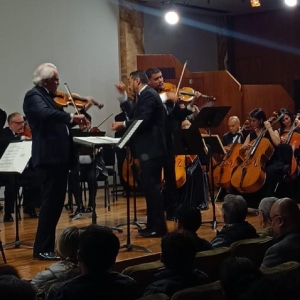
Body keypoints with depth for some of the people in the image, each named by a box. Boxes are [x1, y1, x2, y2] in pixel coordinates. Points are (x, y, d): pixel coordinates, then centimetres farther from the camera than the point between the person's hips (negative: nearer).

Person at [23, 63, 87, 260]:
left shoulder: (48, 97, 20)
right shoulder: (34, 96, -9)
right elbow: (46, 114, -30)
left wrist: (75, 119, 7)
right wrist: (71, 117, -35)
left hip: (59, 157, 10)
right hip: (49, 157, -10)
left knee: (56, 202, 12)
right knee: (51, 202, -10)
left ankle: (47, 245, 20)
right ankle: (42, 249, -6)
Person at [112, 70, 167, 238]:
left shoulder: (148, 95, -13)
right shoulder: (146, 95, 19)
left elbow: (143, 121, -23)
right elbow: (134, 115, 16)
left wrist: (123, 124, -21)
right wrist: (123, 96, 16)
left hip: (151, 150, -11)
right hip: (149, 149, 11)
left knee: (152, 187, -8)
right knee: (150, 187, 12)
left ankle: (159, 227, -5)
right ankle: (153, 224, 18)